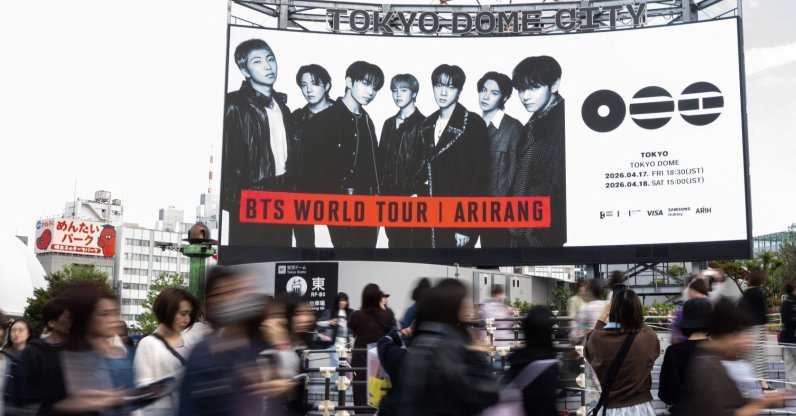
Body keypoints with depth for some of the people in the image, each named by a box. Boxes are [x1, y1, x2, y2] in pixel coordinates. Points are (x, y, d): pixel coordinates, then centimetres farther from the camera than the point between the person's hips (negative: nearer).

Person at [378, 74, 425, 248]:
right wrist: (378, 189, 8)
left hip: (411, 196, -6)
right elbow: (381, 159, 15)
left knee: (409, 242, -4)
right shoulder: (389, 124, 15)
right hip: (389, 196, 6)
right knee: (394, 241, 10)